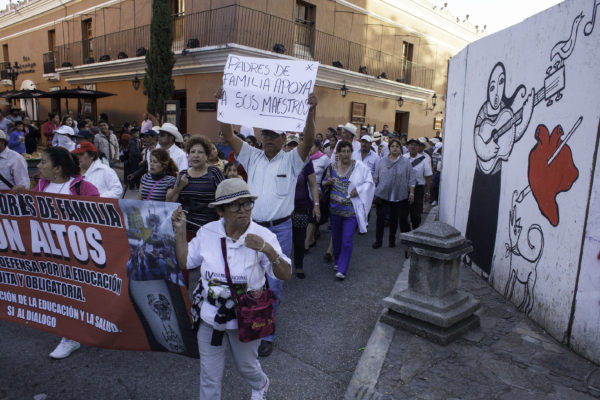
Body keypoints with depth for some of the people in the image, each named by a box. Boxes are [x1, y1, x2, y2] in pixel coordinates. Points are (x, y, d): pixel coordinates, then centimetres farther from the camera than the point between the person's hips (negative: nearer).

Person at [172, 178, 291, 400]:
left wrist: (268, 250, -37)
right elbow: (185, 262, 3)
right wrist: (180, 232, -8)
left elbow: (285, 275, -21)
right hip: (209, 315, 2)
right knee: (209, 376, 15)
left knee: (246, 366, 24)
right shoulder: (207, 232, -9)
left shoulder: (263, 236, -17)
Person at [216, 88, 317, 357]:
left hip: (279, 230, -3)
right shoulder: (253, 156, 8)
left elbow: (308, 141, -18)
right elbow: (229, 135, 2)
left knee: (273, 284, 5)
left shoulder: (291, 160, -1)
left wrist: (310, 110, -31)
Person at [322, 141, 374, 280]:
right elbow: (324, 183, 14)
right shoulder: (332, 167, 2)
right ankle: (338, 261, 39)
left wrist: (359, 189, -17)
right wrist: (327, 183, -9)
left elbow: (369, 182, -1)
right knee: (336, 237, 17)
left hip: (351, 210, -3)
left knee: (347, 240, -4)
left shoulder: (359, 166, -7)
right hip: (334, 209, 4)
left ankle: (342, 269, 7)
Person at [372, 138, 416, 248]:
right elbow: (375, 178, 8)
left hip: (399, 197, -1)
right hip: (382, 195, 1)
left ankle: (392, 240, 26)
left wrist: (412, 193, -5)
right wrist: (373, 192, 5)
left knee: (394, 219, 11)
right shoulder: (382, 162, 5)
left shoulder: (406, 162, 1)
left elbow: (411, 179, 0)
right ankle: (378, 240, 11)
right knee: (380, 218, 1)